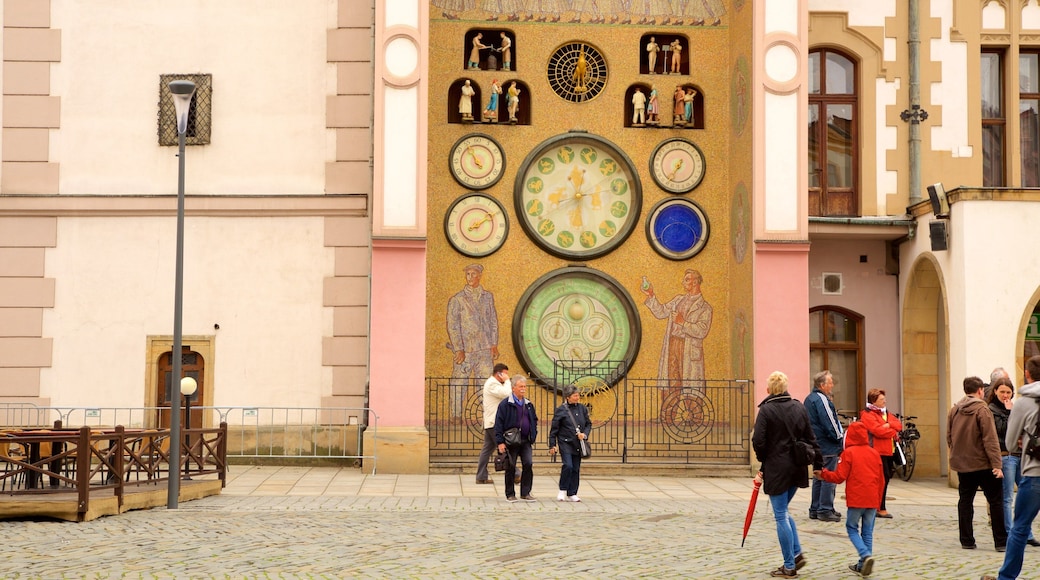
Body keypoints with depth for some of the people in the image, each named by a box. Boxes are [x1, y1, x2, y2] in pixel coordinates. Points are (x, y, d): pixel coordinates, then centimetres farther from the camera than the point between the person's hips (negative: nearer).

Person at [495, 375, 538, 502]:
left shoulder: (528, 405, 12)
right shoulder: (505, 404, -5)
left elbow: (534, 420, 22)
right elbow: (498, 423, -8)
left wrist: (533, 436, 11)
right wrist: (500, 442, -13)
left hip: (525, 441, 4)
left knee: (528, 464, -6)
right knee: (511, 467, 2)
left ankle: (525, 493, 3)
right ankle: (510, 494, 13)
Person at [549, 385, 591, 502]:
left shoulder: (582, 409, 8)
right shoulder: (561, 410, -5)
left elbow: (588, 424, 17)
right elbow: (554, 429, -2)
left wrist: (585, 434, -3)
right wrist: (552, 445, -4)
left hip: (578, 444, 5)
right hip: (565, 443, -5)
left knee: (576, 469, 5)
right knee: (568, 465, -17)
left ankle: (572, 494, 14)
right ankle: (562, 490, 0)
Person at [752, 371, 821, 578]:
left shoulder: (766, 409, -11)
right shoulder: (799, 407, 6)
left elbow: (758, 440, -16)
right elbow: (811, 438, 10)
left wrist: (763, 459, 3)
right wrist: (817, 464, 17)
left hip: (776, 469, -6)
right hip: (797, 468, 6)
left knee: (781, 516, 2)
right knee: (784, 512, 23)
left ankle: (789, 566, 6)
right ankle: (797, 553, 16)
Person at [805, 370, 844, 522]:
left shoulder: (809, 399, 15)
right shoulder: (822, 400, -18)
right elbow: (829, 423, -22)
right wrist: (839, 436, -7)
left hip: (816, 445, 10)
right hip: (828, 447, -10)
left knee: (819, 478, 15)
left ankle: (815, 509, 18)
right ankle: (825, 510, -4)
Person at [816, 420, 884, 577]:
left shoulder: (849, 453, -5)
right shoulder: (875, 453, 9)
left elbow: (839, 477, -9)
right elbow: (881, 480, 13)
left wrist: (823, 474, 8)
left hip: (856, 499, -4)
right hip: (872, 500, 4)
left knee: (852, 529, 6)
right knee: (867, 532, 10)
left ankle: (866, 555, -16)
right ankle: (863, 565, 11)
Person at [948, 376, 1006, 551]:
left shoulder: (954, 410, 6)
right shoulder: (982, 409, -12)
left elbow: (949, 437, 12)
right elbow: (990, 439, -17)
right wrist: (996, 464, -18)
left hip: (961, 464, 6)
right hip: (983, 464, -5)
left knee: (965, 501, 10)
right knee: (996, 501, 2)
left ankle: (967, 541, 9)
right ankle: (1001, 542, 1)